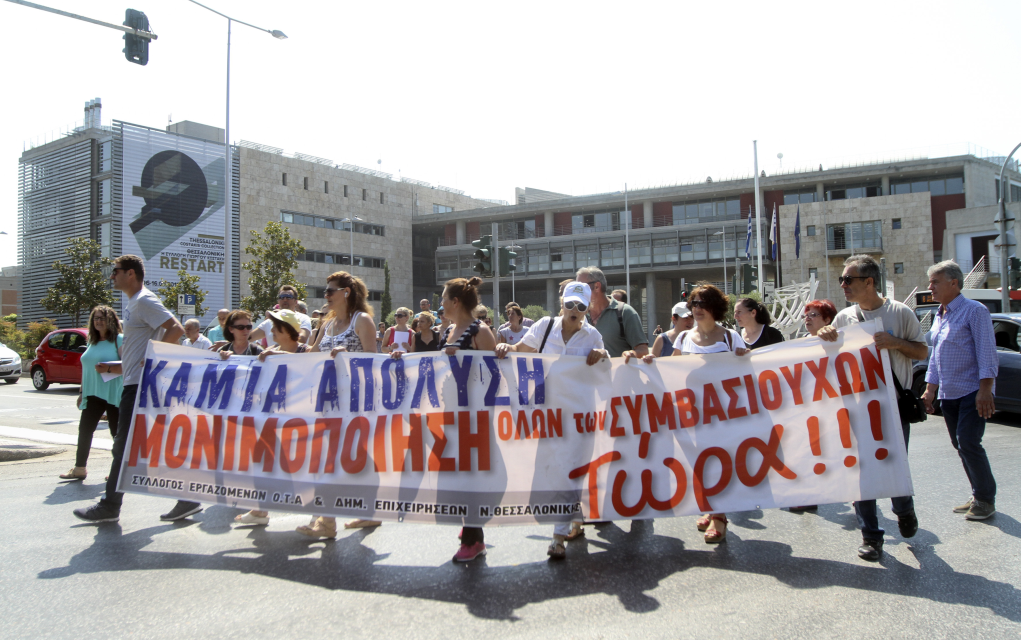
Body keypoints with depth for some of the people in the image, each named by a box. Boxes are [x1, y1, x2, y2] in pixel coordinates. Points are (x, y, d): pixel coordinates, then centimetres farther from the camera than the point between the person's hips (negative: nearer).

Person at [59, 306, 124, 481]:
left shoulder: (119, 340, -3)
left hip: (113, 394, -7)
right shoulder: (92, 342, 18)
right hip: (93, 394, 7)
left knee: (117, 432, -1)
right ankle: (79, 469, 12)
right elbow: (86, 368, 22)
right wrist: (82, 392, 20)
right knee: (84, 429, 4)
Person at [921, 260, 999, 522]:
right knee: (960, 445, 9)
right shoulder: (939, 316, 15)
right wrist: (930, 390, 19)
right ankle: (978, 495, 20)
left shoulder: (974, 311, -9)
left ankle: (986, 499, 0)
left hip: (972, 391, -8)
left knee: (968, 442, -12)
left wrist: (985, 390, -22)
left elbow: (986, 352, -15)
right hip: (948, 393, 8)